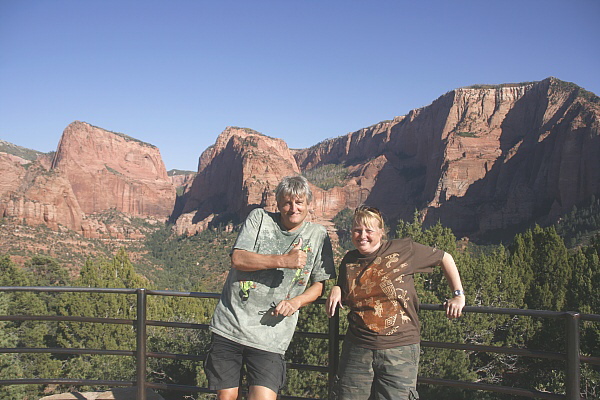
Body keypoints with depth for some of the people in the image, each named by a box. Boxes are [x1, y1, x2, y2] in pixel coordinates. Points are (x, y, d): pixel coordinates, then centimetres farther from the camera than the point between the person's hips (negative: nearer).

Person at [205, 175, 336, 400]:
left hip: (270, 337, 0)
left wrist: (295, 302, -9)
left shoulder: (318, 235, 7)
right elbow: (238, 259, -8)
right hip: (230, 325, 1)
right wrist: (284, 261, -18)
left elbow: (319, 285, 11)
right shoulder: (259, 218, 4)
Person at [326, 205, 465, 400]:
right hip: (357, 350, 4)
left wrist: (458, 295, 2)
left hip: (400, 349, -3)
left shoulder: (403, 250, -5)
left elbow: (445, 258, 6)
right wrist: (336, 289, 2)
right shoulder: (349, 261, 7)